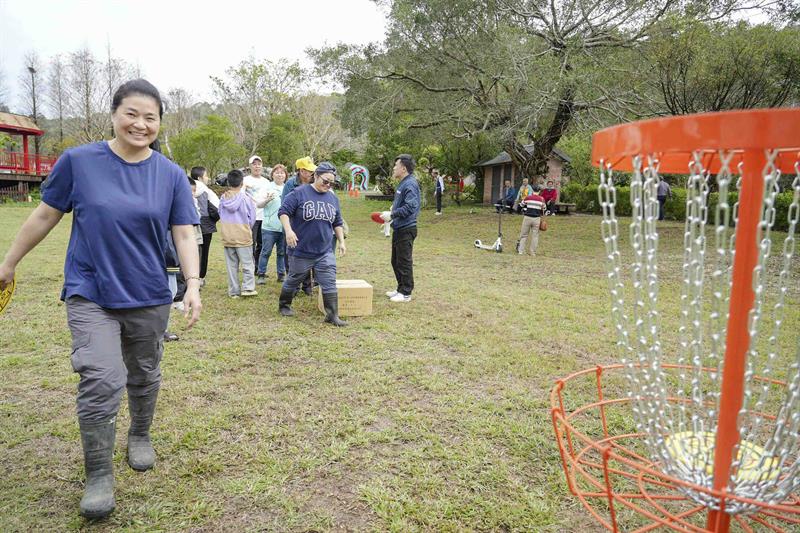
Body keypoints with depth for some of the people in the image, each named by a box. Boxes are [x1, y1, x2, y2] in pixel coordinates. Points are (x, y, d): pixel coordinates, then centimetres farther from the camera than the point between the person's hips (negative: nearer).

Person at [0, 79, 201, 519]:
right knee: (100, 381, -11)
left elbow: (184, 235, -5)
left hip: (149, 297, 2)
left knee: (144, 376, 17)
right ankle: (98, 475, 7)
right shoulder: (78, 161, -6)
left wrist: (193, 284, -17)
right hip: (90, 294, -2)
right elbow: (45, 216, 4)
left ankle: (140, 436, 43)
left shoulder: (171, 176, -4)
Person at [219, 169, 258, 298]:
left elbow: (220, 215, 9)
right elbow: (252, 219, -3)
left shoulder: (223, 198, -1)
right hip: (243, 237, -4)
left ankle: (234, 291, 14)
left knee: (232, 265, 11)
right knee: (247, 264, 6)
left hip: (227, 237, 4)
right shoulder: (246, 199, -11)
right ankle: (248, 288, 0)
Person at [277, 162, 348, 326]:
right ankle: (284, 305, 36)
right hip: (301, 251, -4)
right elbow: (283, 212, -12)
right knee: (293, 281, 14)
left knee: (330, 284, -2)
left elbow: (337, 223, 18)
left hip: (325, 253, 4)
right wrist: (288, 230, -25)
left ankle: (332, 315, 4)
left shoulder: (333, 198, 9)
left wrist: (341, 241, 12)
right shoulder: (299, 193, -9)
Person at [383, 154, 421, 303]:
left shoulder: (410, 184, -17)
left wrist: (392, 214, -20)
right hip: (399, 228, 10)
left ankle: (406, 293, 8)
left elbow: (409, 207, -25)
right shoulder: (403, 183, 15)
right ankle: (401, 289, 29)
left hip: (406, 229, -10)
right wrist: (391, 214, 12)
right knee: (396, 261, 17)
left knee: (404, 262, -1)